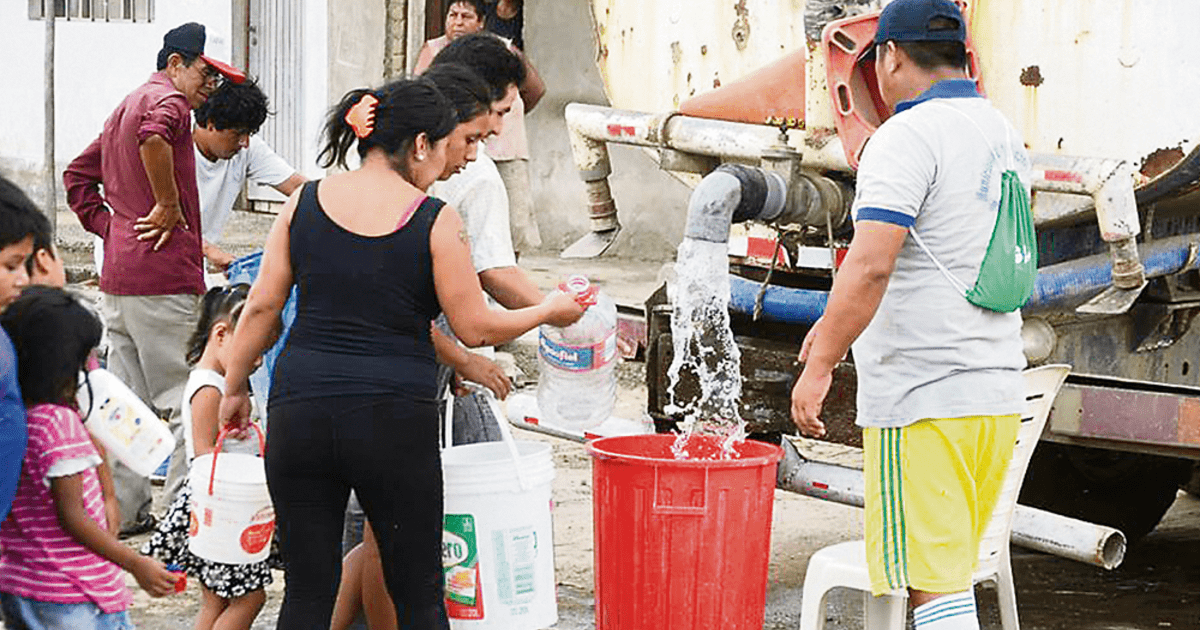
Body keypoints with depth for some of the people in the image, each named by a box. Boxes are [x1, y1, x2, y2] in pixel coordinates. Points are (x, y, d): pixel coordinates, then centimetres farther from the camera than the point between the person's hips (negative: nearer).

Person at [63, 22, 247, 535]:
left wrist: (111, 227, 17)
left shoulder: (125, 107, 22)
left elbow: (78, 175, 28)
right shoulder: (167, 99, -9)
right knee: (187, 400, -4)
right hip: (162, 277, -10)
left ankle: (121, 510, 16)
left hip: (118, 274, 10)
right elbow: (154, 134, -34)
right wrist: (169, 207, -23)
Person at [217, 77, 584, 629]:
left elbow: (262, 306, 5)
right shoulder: (435, 221, -5)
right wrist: (549, 312, 16)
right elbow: (475, 328, -1)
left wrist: (234, 388, 18)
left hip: (299, 412, 3)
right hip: (394, 418, -3)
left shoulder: (305, 203, 5)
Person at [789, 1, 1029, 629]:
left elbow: (871, 265, -24)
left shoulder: (908, 137, -13)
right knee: (950, 570, 17)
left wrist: (819, 366, -17)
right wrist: (838, 322, 28)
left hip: (922, 400, -9)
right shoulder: (1002, 137, 16)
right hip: (995, 392, 9)